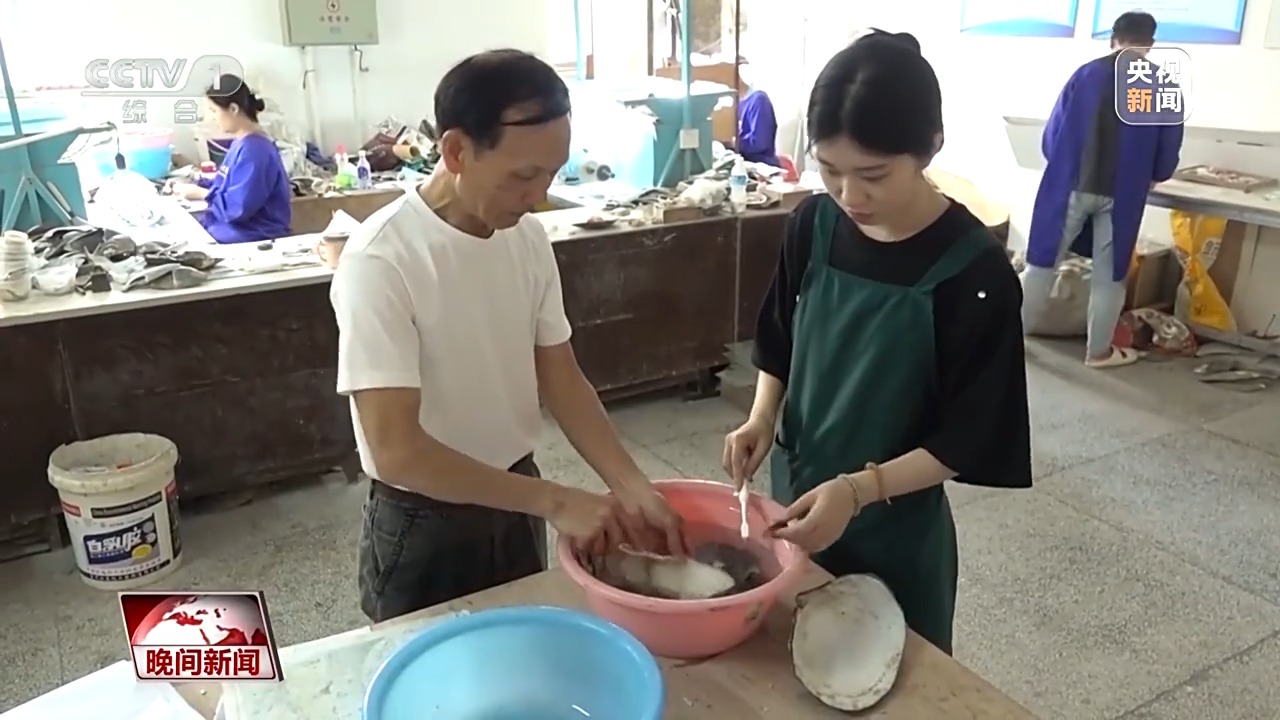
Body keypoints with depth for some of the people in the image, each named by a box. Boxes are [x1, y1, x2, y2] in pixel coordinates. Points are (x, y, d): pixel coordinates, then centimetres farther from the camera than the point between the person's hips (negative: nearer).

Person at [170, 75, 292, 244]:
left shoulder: (254, 149, -21)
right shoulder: (242, 142, 12)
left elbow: (238, 208, -24)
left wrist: (201, 193, -12)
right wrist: (196, 185, 7)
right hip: (229, 227, 10)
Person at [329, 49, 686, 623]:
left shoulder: (529, 239, -6)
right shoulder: (380, 261, -25)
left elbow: (561, 380, -1)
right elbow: (396, 450, -28)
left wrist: (633, 488, -14)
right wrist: (555, 501, -28)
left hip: (514, 505, 6)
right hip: (423, 527, -5)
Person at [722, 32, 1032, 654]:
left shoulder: (974, 272, -20)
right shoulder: (813, 225, -7)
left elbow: (966, 440, -16)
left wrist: (859, 488, -26)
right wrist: (762, 419, -9)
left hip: (896, 527, -4)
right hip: (795, 496, 4)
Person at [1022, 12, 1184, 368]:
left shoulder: (1086, 73, 2)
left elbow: (1052, 133, 4)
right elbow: (1168, 153, 5)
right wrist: (1147, 177, 26)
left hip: (1071, 185, 0)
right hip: (1122, 194, 0)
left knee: (1043, 263, 8)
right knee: (1109, 274, 11)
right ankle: (1099, 351, 20)